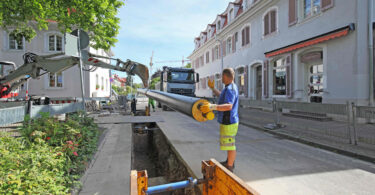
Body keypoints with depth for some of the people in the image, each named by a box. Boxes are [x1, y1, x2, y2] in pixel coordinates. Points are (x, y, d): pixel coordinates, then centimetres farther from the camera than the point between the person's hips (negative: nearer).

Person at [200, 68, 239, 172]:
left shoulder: (230, 89, -23)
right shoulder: (232, 86, 11)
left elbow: (229, 106, -37)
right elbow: (221, 96, 29)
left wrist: (212, 107, -48)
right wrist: (213, 88, 34)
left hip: (228, 122, -11)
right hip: (229, 121, 11)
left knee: (230, 145, 2)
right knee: (229, 143, 24)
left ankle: (229, 168, 16)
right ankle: (229, 162, 41)